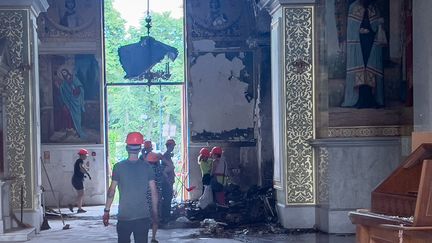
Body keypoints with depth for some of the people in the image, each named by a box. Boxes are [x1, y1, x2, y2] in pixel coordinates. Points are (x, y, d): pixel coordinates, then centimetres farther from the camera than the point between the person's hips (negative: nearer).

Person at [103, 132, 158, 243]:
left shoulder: (119, 167, -6)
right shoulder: (146, 167, -1)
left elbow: (111, 191, -5)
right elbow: (154, 191, 1)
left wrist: (106, 211, 2)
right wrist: (155, 212, 10)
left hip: (124, 216, -1)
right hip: (143, 216, 1)